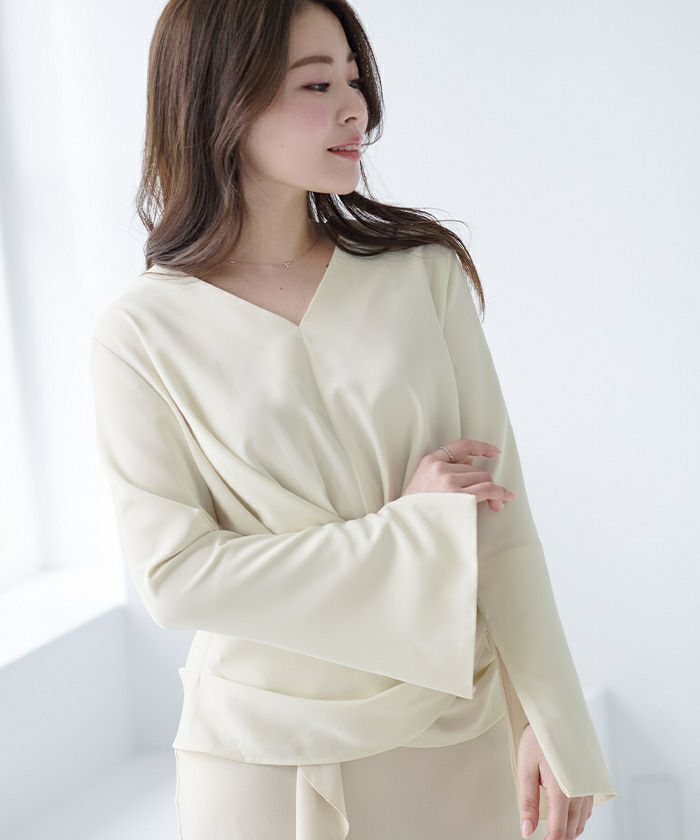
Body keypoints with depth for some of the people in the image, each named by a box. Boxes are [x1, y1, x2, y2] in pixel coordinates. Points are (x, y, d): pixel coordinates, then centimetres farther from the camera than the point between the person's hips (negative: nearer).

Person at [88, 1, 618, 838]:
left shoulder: (424, 272, -4)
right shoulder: (141, 336, -10)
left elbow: (499, 513, -5)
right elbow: (174, 576, -14)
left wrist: (551, 720, -8)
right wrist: (410, 525, -16)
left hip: (455, 729, 2)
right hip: (263, 748, -2)